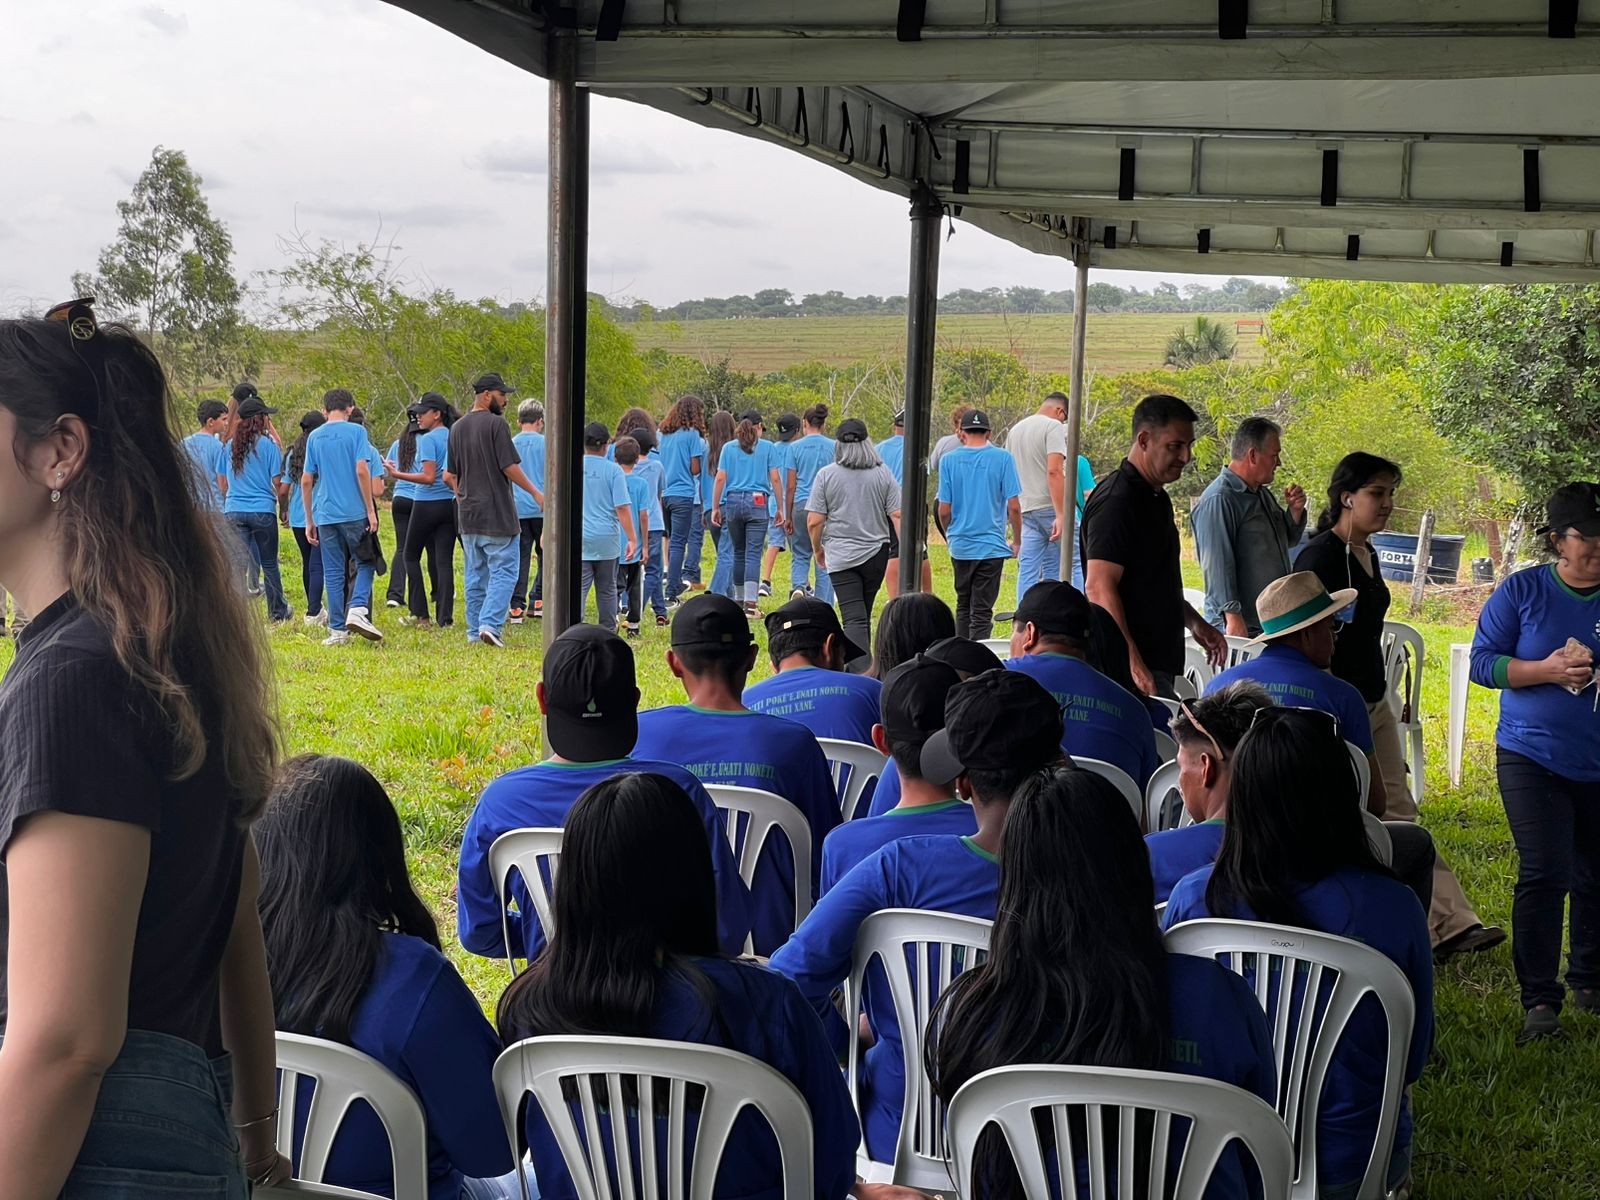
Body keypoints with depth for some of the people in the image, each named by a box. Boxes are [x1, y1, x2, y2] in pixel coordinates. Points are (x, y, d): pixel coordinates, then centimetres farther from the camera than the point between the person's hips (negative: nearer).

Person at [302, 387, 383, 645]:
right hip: (355, 513, -3)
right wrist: (371, 510, -6)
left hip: (325, 515, 3)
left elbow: (306, 481, 9)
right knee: (364, 564, 10)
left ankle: (338, 630, 6)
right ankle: (357, 609, -12)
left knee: (333, 573, 7)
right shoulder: (356, 431, -2)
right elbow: (362, 471, -11)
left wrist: (309, 521, 15)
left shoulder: (314, 437, 10)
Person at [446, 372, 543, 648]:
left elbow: (452, 474, 16)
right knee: (503, 572, -4)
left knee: (475, 575, 12)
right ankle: (490, 625, -17)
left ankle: (474, 631, 13)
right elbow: (510, 467, -14)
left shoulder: (457, 428, 12)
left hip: (467, 514, 7)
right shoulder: (496, 424, -10)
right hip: (497, 513, -7)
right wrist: (536, 493, -5)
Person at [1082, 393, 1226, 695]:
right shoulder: (1116, 501, -15)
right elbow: (1099, 588, -23)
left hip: (1161, 661, 10)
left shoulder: (1157, 497, 17)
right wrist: (1132, 664, -28)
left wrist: (1195, 623, 28)